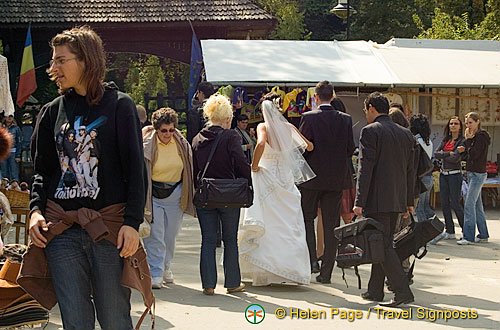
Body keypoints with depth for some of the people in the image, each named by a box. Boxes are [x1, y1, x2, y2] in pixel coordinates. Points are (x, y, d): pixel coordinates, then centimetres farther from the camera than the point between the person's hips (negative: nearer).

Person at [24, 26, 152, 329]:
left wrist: (132, 222, -11)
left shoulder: (119, 105, 2)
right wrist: (36, 209, 0)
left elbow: (135, 168, -2)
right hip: (61, 231, 3)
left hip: (110, 228, -3)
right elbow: (43, 168, 17)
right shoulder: (54, 111, 13)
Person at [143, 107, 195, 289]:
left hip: (176, 194, 4)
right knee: (155, 235, -8)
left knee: (171, 234, 12)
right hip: (153, 194, -4)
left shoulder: (181, 144, 0)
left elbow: (189, 169, 13)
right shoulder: (147, 144, -11)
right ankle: (155, 274, -4)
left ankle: (165, 266, 32)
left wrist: (188, 194, 13)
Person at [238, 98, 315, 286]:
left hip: (267, 176, -3)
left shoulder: (264, 127, -7)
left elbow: (261, 144, -27)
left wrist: (254, 165, -15)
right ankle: (292, 268, 4)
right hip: (286, 178, 4)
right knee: (289, 225, 7)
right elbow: (309, 146, 13)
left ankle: (264, 273, 0)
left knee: (268, 224, 1)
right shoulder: (289, 128, 5)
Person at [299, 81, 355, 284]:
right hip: (336, 179, 3)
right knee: (331, 225, 7)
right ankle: (326, 272, 9)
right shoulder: (345, 119, 0)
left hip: (312, 177, -3)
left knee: (306, 218, 14)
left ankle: (312, 260, -2)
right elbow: (350, 150, 2)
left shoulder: (309, 118, -10)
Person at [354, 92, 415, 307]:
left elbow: (365, 168, -15)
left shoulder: (370, 131, -9)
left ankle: (402, 291, -12)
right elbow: (410, 170, 15)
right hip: (397, 199, 8)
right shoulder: (406, 134, 13)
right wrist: (409, 201, 20)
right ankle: (375, 290, 21)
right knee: (383, 243, 14)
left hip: (377, 199, -8)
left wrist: (359, 201, -15)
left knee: (383, 245, -6)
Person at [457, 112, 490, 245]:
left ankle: (468, 236, -13)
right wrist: (468, 140, 6)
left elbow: (474, 154, -20)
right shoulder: (474, 136, 14)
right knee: (477, 205, 13)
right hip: (472, 173, 10)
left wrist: (468, 140, -15)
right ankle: (483, 235, 19)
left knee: (469, 205, -13)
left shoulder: (481, 136, -12)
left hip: (478, 174, -10)